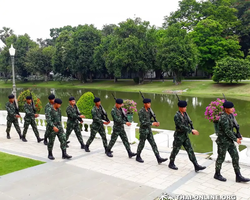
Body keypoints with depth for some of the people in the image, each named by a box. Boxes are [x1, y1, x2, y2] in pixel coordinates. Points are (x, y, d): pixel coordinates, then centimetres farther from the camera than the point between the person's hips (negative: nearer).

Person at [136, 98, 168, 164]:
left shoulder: (148, 110, 8)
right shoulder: (141, 111, -19)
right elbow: (142, 122, -24)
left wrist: (155, 123, -1)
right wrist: (152, 124, -25)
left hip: (149, 130, 8)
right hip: (143, 131, -8)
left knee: (153, 144, 3)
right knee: (141, 144, 7)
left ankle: (159, 159, 2)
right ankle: (138, 157, 28)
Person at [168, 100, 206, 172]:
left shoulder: (185, 113, 4)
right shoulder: (176, 116, -22)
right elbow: (181, 127, -26)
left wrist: (192, 131, 2)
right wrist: (192, 130, -23)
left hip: (185, 136, 7)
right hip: (179, 137, -7)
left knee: (190, 151, 5)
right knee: (175, 151, 9)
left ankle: (196, 166, 6)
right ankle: (171, 164, 29)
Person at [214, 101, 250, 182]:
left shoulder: (227, 116, 8)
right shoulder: (224, 118, -23)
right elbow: (227, 131, -23)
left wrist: (236, 136, 10)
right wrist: (235, 139, -13)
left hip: (229, 141, 9)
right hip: (223, 141, -9)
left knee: (235, 156, 7)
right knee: (221, 158, 7)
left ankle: (238, 176, 13)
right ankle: (217, 174, 26)